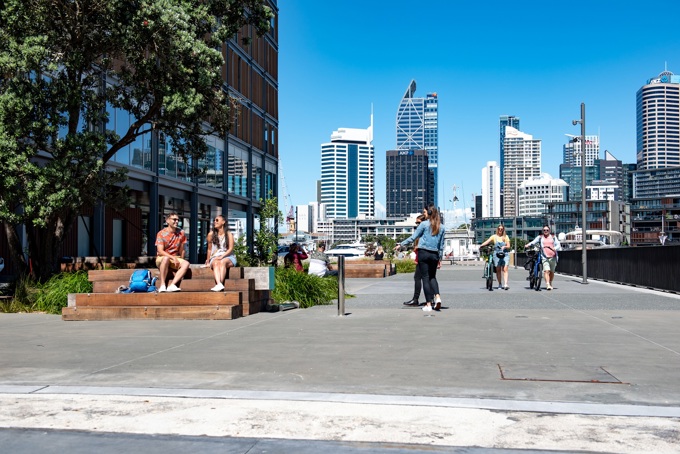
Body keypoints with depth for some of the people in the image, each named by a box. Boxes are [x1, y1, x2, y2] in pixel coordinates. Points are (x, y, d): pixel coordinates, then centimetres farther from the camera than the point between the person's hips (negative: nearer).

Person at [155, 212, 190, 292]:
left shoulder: (181, 233, 5)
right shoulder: (161, 233, -7)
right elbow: (160, 251, -16)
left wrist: (180, 261, 2)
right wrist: (173, 258, -25)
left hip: (175, 259, 4)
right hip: (161, 259, -4)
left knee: (186, 263, -27)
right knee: (166, 258, -39)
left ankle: (172, 285, -38)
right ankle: (162, 285, -35)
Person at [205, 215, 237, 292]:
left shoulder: (229, 234, 5)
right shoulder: (211, 234, 10)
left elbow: (230, 249, -3)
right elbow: (209, 249, 16)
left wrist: (222, 256, -17)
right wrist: (208, 261, 16)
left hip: (228, 257, -1)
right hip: (215, 257, 1)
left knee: (223, 262, -36)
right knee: (216, 263, -35)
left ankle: (220, 284, -53)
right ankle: (219, 284, -59)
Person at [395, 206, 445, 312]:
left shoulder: (424, 224, -4)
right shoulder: (441, 227, 8)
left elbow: (413, 237, -3)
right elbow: (441, 245, 11)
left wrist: (401, 245, 5)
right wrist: (440, 259, 17)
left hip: (423, 253, -4)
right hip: (434, 255, 4)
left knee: (425, 278, 0)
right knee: (432, 277, 18)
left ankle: (428, 304, -1)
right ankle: (437, 296, -6)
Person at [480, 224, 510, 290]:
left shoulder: (506, 237, 11)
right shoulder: (494, 236, 9)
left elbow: (508, 246, 8)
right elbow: (487, 241, -7)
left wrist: (504, 247, -15)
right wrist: (481, 245, -25)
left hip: (504, 254, 0)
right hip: (496, 254, 0)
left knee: (505, 269, -12)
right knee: (498, 270, 2)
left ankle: (505, 284, -20)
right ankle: (500, 284, 14)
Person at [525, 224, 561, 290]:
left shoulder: (553, 237, 14)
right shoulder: (540, 237, 10)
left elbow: (558, 245, 7)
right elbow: (533, 242, -2)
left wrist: (554, 248, -15)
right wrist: (528, 245, -22)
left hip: (552, 257, 2)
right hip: (544, 257, -2)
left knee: (552, 272, 10)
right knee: (546, 271, -17)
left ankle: (550, 284, 28)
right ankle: (547, 285, -22)